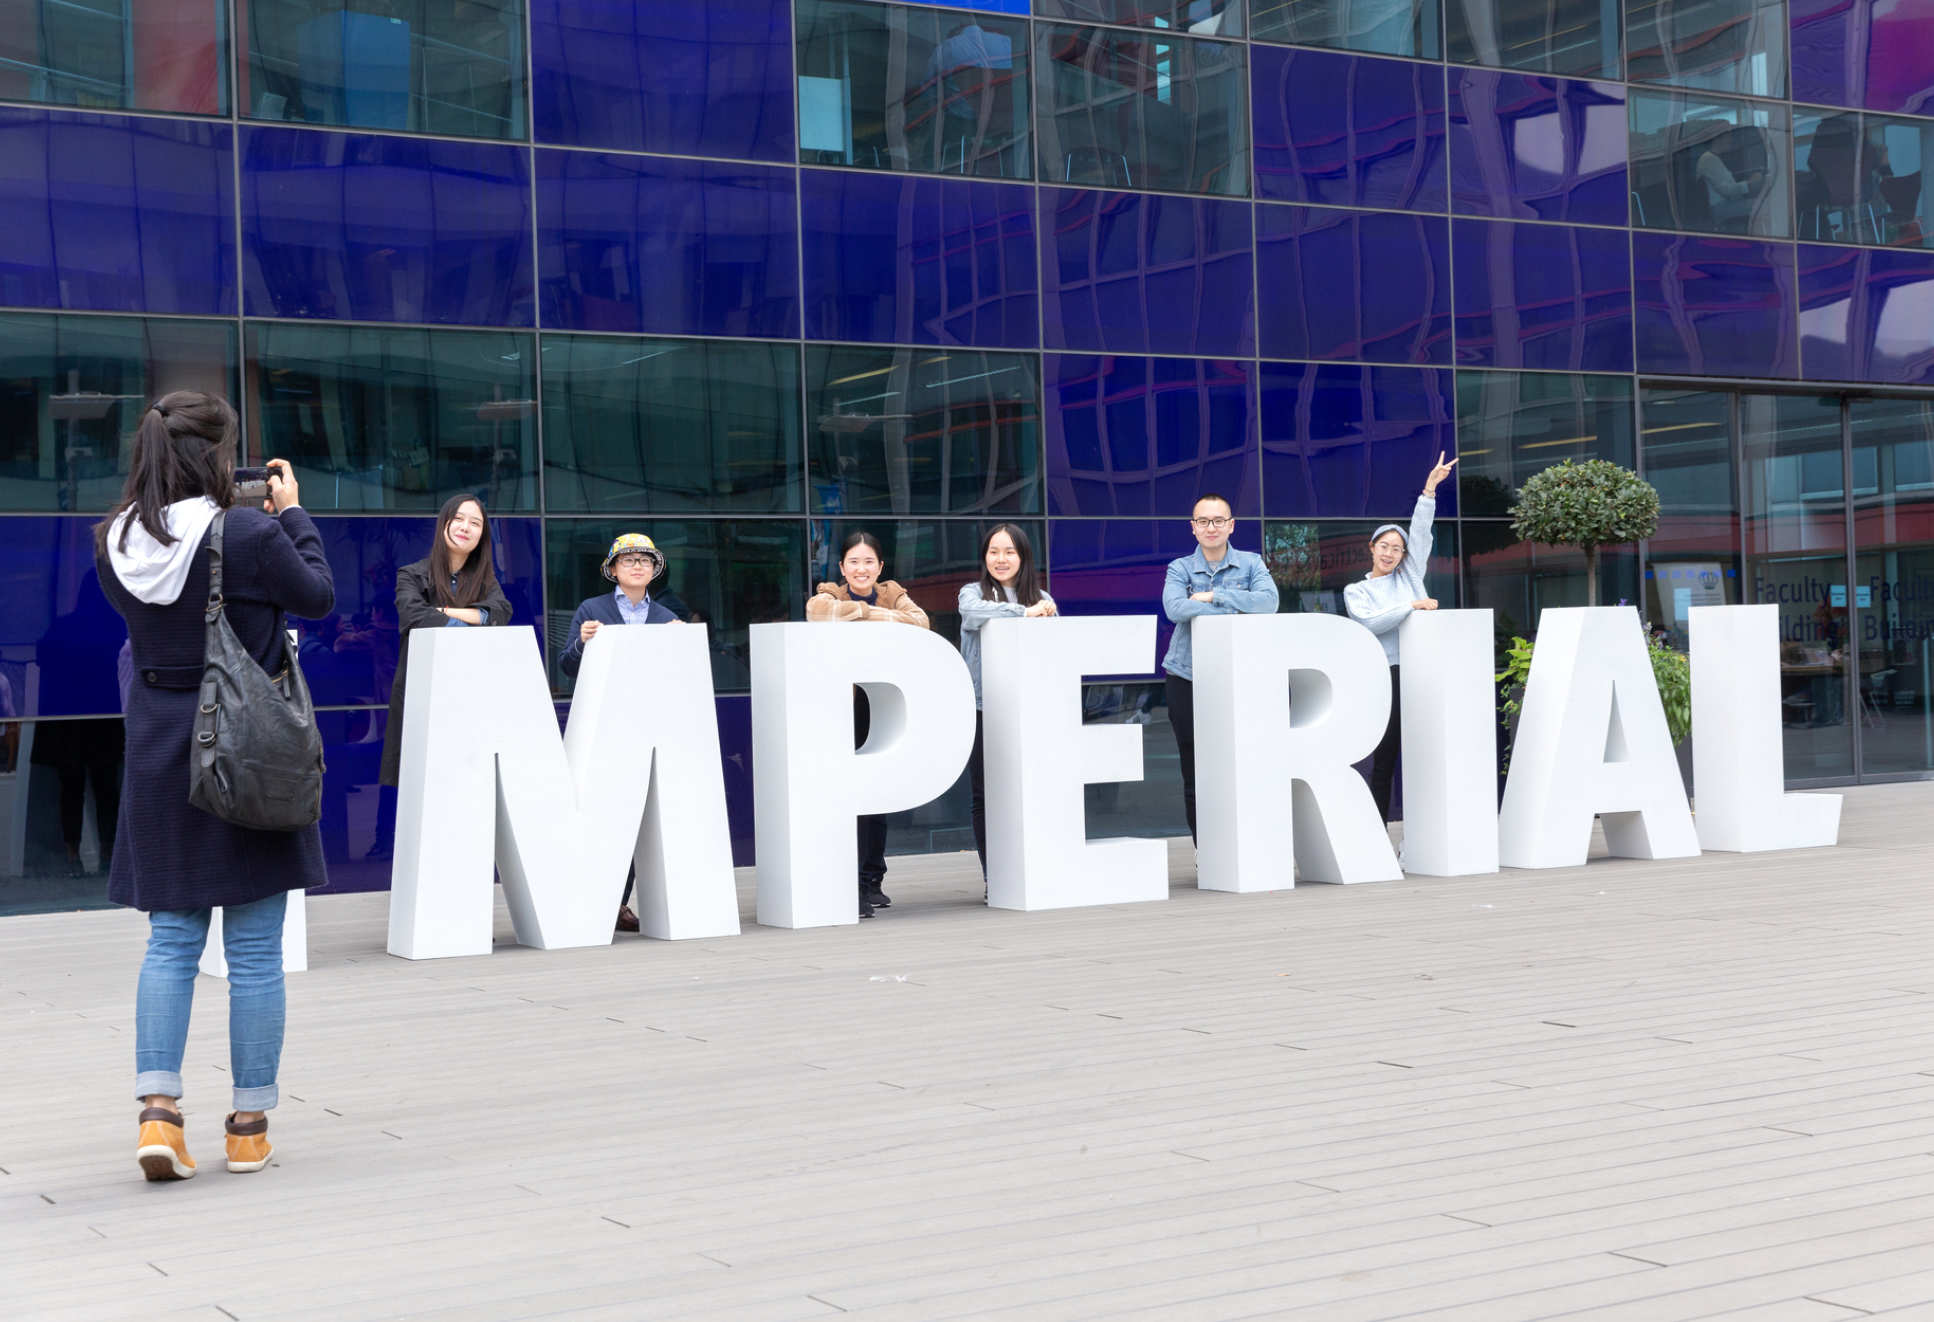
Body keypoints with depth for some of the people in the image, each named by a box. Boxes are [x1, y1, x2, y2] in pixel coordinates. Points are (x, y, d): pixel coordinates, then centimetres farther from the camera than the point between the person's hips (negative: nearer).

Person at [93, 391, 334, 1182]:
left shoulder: (116, 544, -1)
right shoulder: (248, 535, -17)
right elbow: (318, 596, -2)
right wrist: (292, 511, 10)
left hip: (159, 753, 4)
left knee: (171, 938, 12)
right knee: (254, 949, 5)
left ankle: (158, 1109, 0)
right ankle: (249, 1126, 12)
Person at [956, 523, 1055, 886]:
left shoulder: (1041, 598, 14)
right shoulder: (973, 592, 6)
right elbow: (973, 614, -17)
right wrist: (1025, 613, -17)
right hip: (982, 706, -1)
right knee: (985, 795, 1)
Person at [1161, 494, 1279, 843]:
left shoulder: (1251, 564, 7)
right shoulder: (1180, 569, 5)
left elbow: (1268, 602, -13)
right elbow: (1175, 608, -16)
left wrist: (1212, 597, -14)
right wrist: (1235, 606, -17)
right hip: (1188, 679, 0)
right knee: (1195, 774, 3)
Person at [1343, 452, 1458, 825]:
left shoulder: (1409, 575, 17)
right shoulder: (1356, 591, 10)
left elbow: (1421, 533, 8)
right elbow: (1370, 622, -9)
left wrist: (1430, 489, 1)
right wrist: (1412, 606, -11)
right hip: (1384, 677, -2)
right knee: (1384, 758, -3)